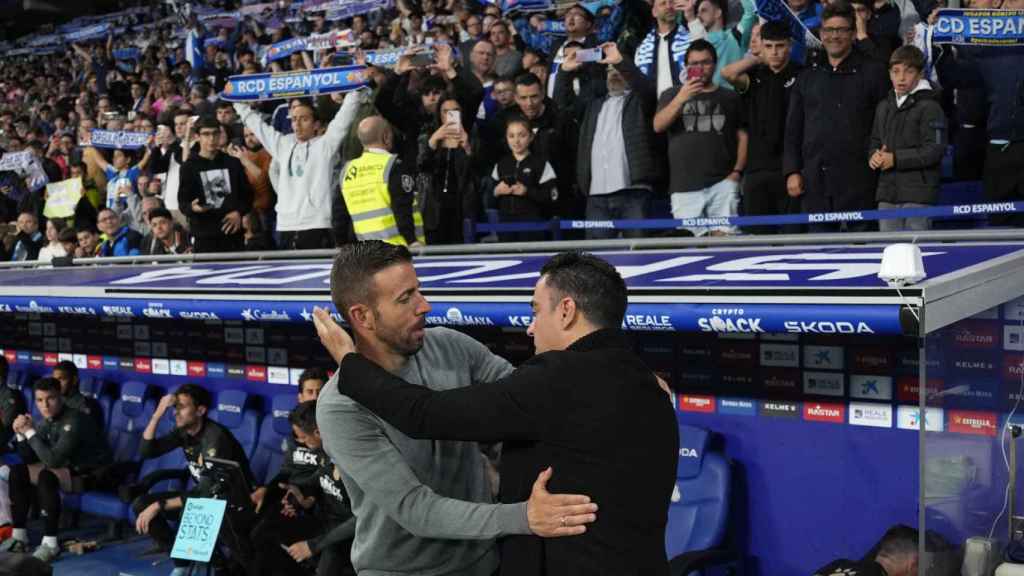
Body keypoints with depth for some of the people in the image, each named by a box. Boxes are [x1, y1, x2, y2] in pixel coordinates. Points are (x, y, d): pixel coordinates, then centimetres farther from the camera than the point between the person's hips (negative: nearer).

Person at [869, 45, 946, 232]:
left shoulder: (929, 107, -7)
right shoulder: (884, 106, 14)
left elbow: (935, 150, -13)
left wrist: (896, 159, -15)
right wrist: (874, 156, 0)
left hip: (918, 193, -6)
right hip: (887, 190, 6)